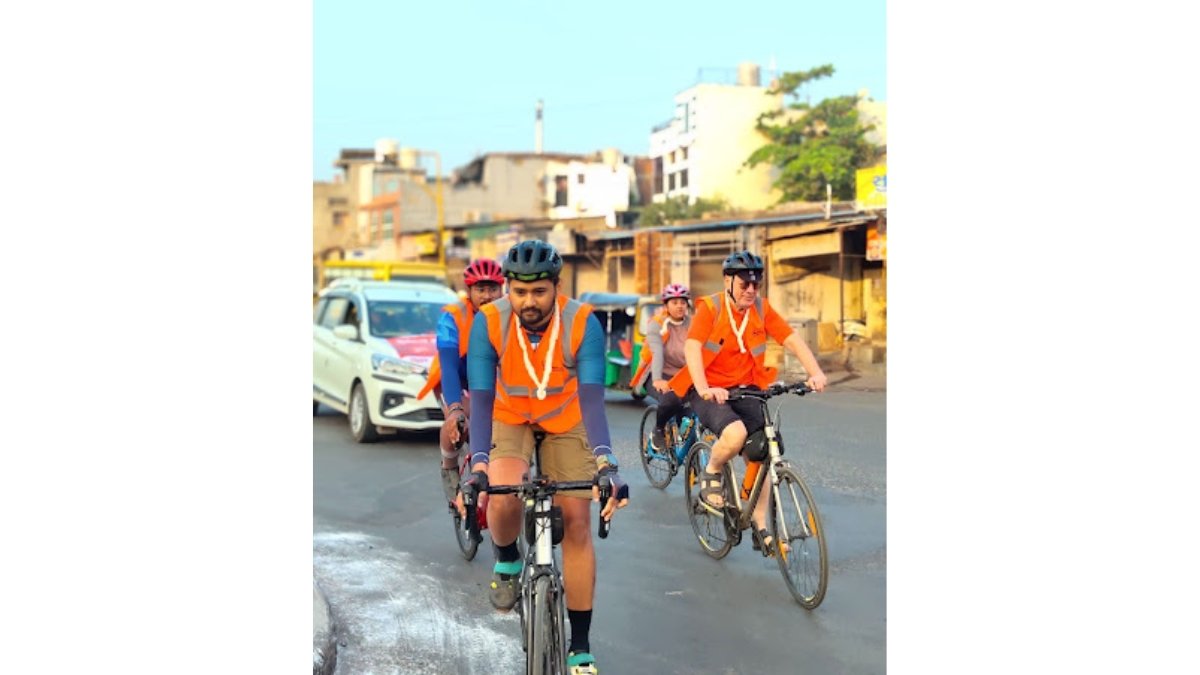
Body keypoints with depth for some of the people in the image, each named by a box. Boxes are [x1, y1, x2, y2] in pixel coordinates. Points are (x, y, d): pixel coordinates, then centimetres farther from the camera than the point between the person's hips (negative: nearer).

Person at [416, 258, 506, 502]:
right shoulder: (453, 317, -28)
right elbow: (449, 366, -38)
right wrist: (455, 409, -53)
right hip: (454, 379, -2)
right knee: (457, 422, -31)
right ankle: (449, 468, -2)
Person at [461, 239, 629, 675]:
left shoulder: (582, 323, -27)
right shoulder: (490, 323, -26)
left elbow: (592, 398, -33)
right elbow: (481, 398, -30)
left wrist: (606, 465, -46)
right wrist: (478, 467, -44)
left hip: (565, 421, 0)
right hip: (510, 418, 0)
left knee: (576, 522, -5)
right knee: (504, 496, -30)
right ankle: (506, 563, 5)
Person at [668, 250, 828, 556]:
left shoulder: (761, 309, -1)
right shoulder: (710, 307, -12)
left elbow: (792, 340, -5)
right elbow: (692, 347, -23)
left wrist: (816, 373, -21)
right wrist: (704, 389, -37)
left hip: (744, 389, 5)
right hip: (711, 390, -4)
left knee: (758, 456, -4)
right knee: (735, 433, -32)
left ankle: (761, 529, 13)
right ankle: (711, 475, 0)